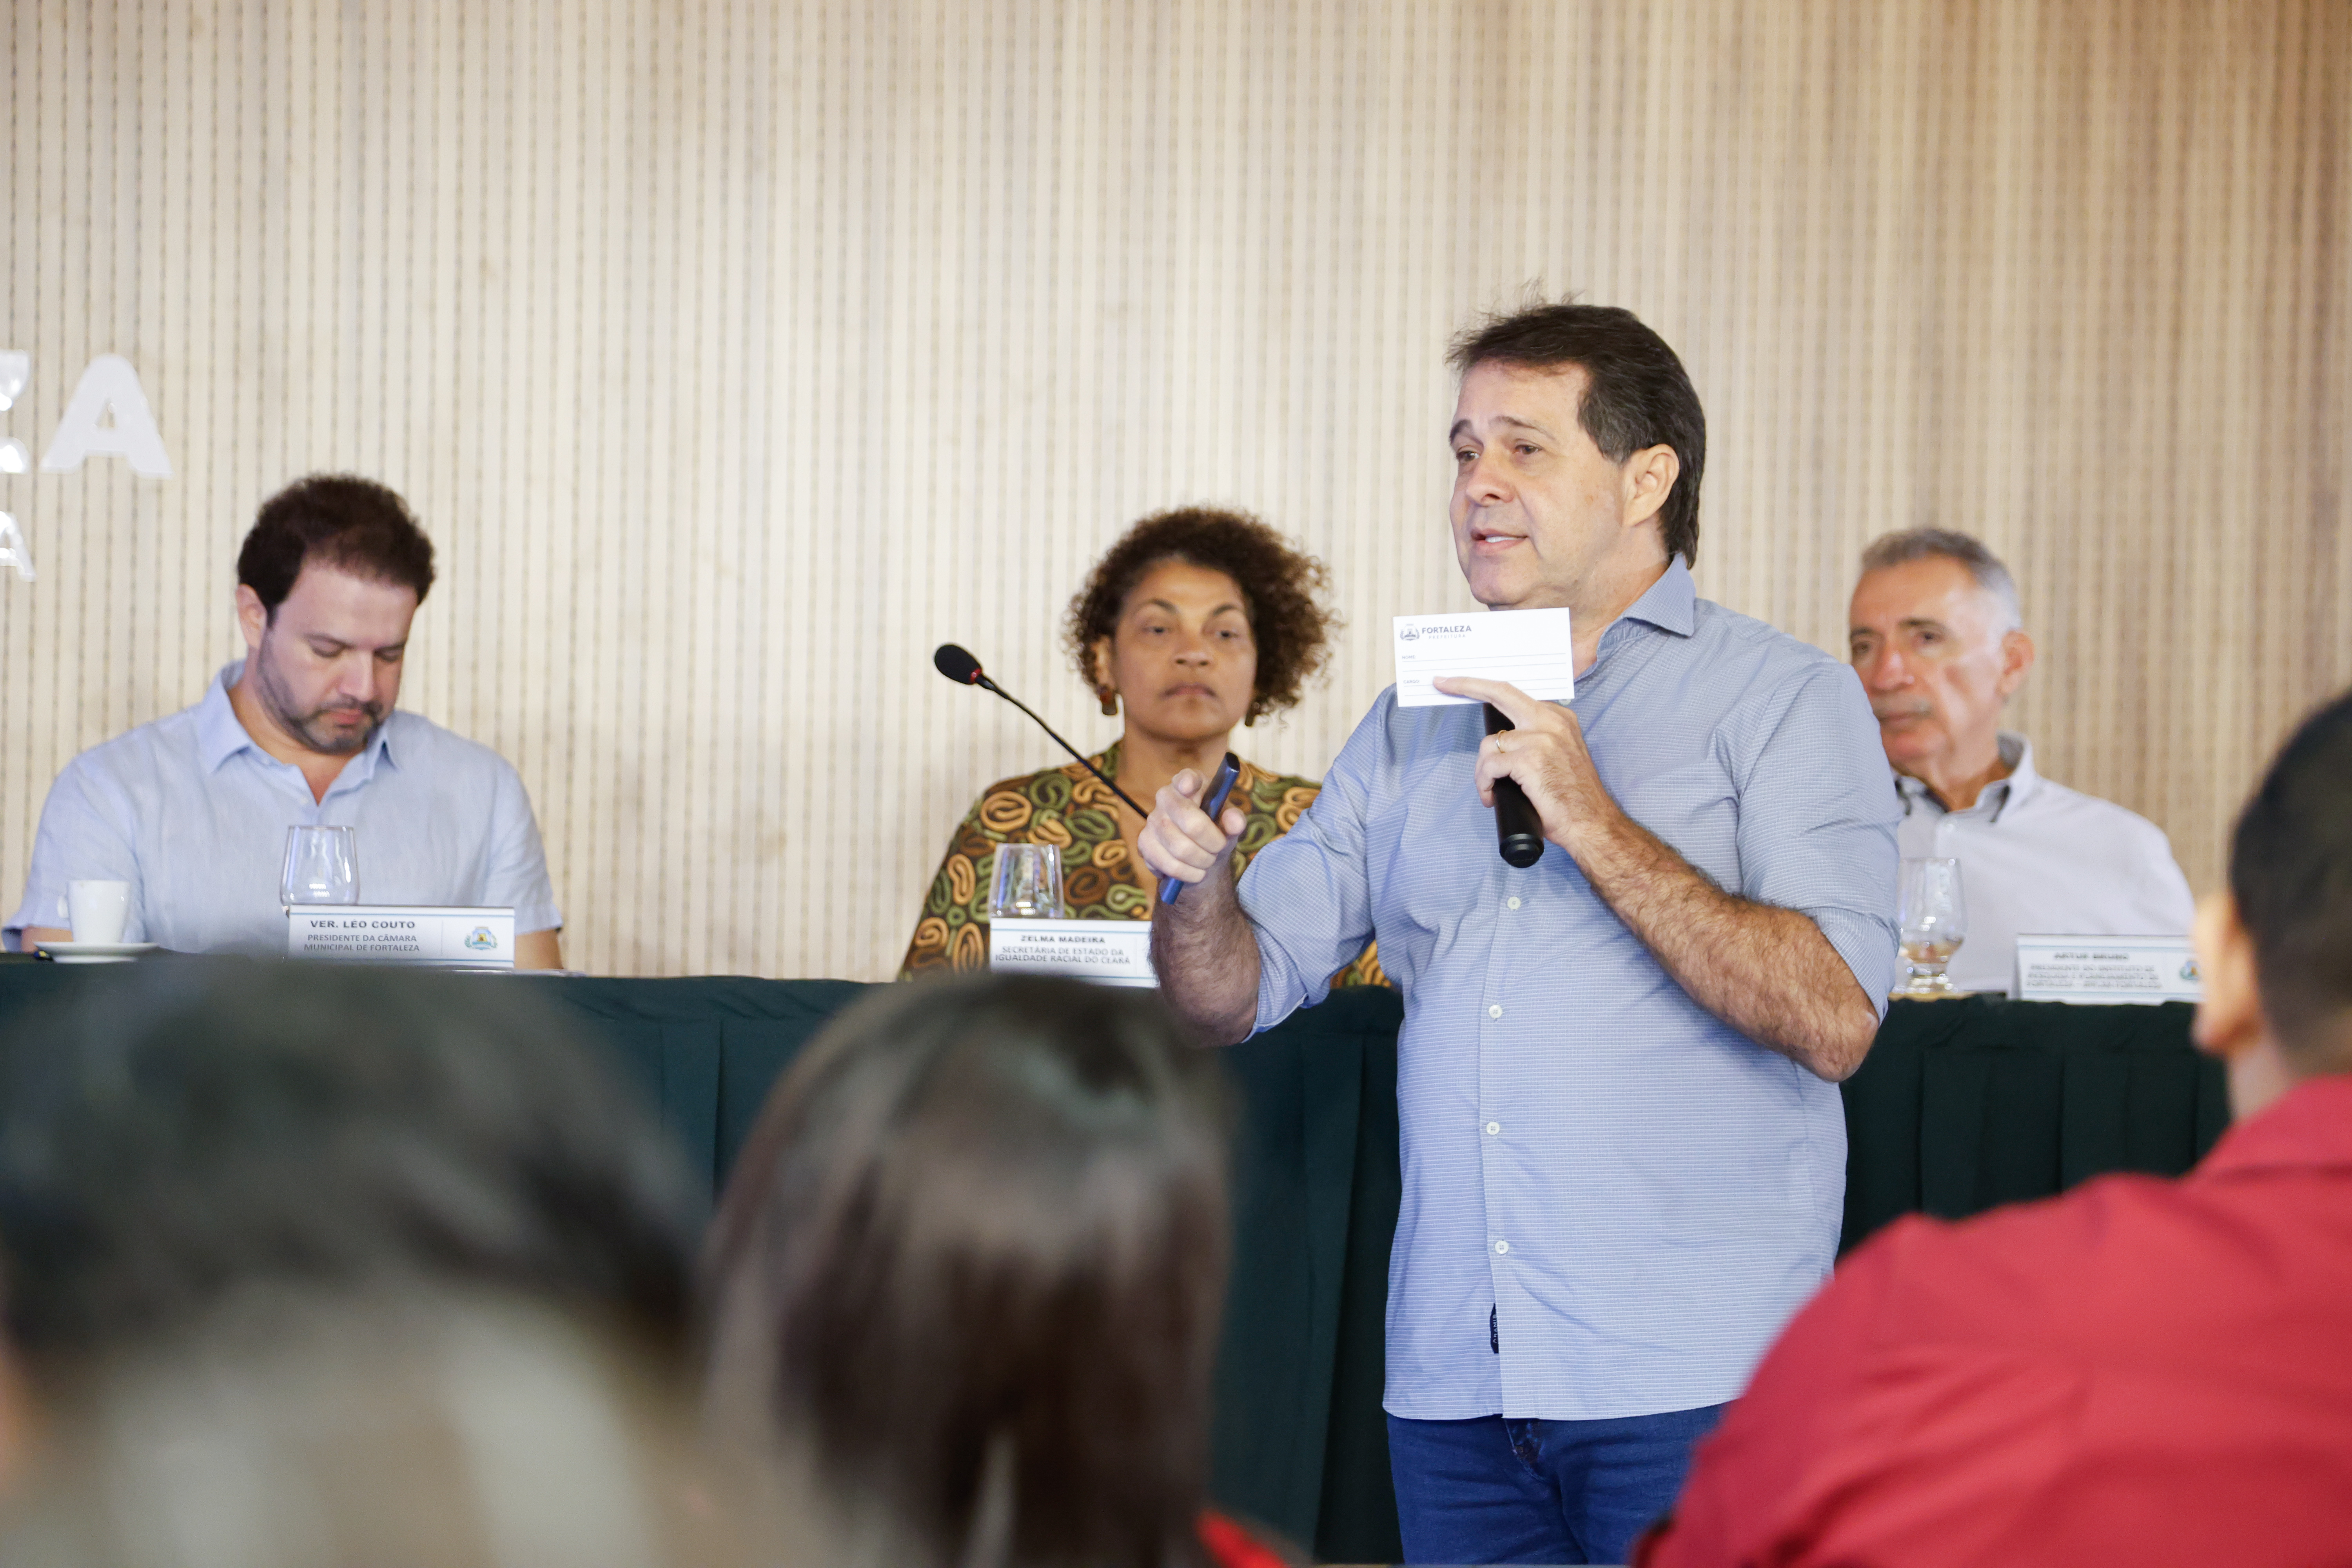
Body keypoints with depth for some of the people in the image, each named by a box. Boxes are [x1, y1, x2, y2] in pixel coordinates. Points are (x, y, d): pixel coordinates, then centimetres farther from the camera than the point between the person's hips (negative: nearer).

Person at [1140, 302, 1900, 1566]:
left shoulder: (1784, 699, 0)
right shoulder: (1416, 725, 16)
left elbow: (1835, 1022, -13)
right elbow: (1235, 996, 14)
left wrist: (1596, 825, -16)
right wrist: (1197, 887, -8)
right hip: (1455, 1380, 5)